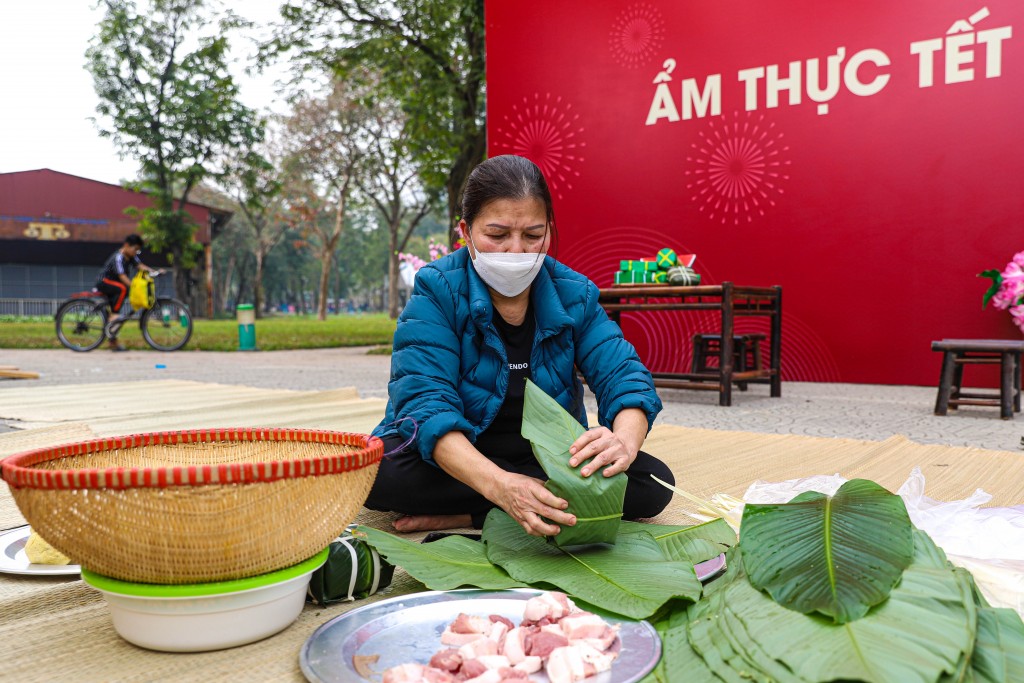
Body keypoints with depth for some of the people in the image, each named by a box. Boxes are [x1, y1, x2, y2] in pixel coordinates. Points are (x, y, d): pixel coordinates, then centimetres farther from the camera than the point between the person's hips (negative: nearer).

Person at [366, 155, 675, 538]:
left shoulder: (574, 295, -4)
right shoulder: (437, 290, -14)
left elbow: (624, 377, -13)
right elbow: (424, 402, -26)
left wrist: (624, 442, -39)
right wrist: (498, 484, -44)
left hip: (549, 457, 4)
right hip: (460, 461, -3)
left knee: (653, 484, -20)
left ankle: (463, 515, -18)